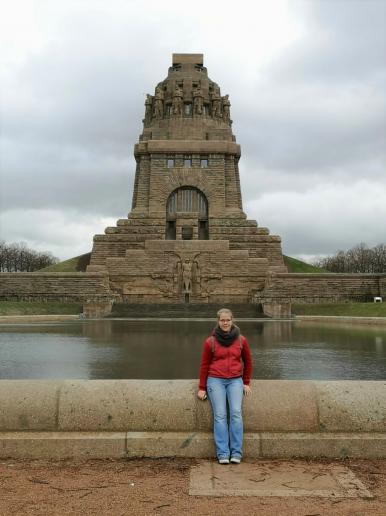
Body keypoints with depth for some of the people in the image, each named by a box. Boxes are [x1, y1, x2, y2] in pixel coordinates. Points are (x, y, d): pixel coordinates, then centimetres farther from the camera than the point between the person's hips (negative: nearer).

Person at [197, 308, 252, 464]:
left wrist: (246, 382, 16)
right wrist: (202, 388, 8)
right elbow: (204, 365, 7)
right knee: (220, 415, -9)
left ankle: (236, 453, -7)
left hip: (235, 381, 1)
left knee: (236, 412, -13)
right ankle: (223, 454, -6)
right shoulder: (210, 341, 0)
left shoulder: (241, 340, 4)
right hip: (215, 381, -1)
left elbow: (248, 362, 17)